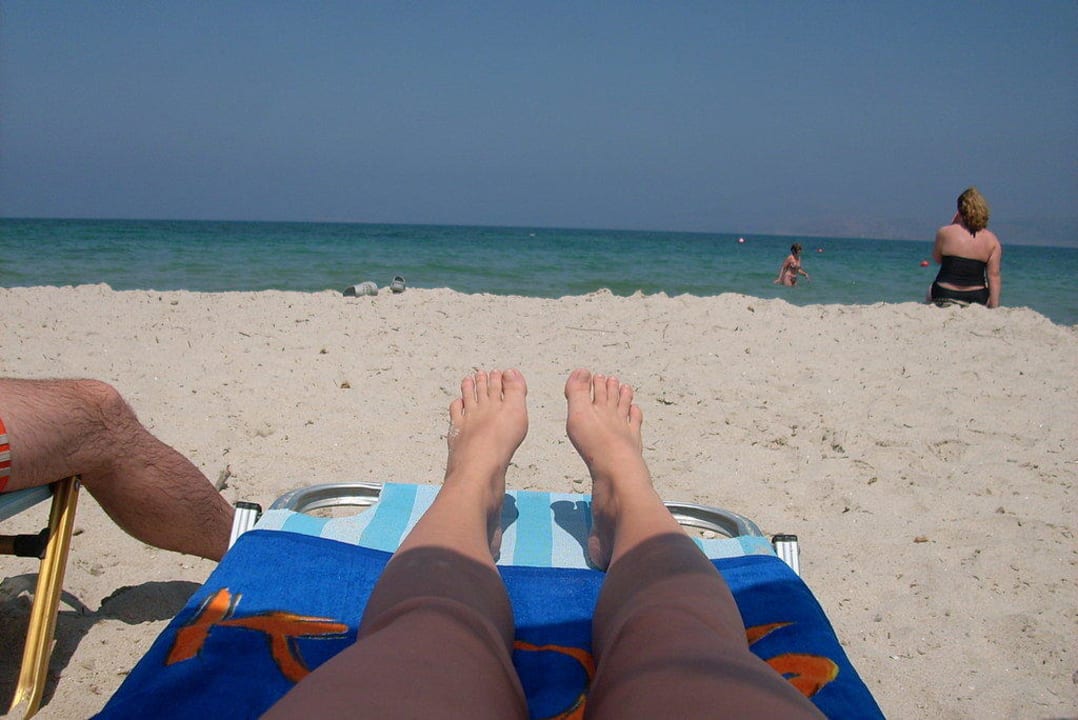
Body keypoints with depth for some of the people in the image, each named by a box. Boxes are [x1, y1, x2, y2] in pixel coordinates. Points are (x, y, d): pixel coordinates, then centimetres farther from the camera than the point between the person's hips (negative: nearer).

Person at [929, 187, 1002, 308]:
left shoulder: (944, 232, -8)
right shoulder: (992, 240, -4)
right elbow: (994, 276, -5)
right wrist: (994, 307, 0)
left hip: (944, 296, -1)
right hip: (977, 299, 1)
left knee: (930, 290, 31)